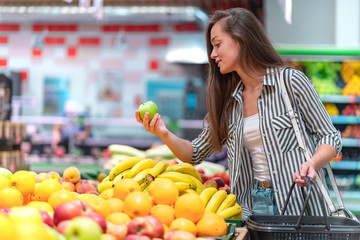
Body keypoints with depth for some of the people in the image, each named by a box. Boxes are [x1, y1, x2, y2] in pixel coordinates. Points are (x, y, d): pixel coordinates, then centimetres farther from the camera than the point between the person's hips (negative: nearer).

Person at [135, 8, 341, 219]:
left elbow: (330, 138, 0)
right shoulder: (228, 102, 13)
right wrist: (164, 134, -1)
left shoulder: (291, 81, -2)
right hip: (251, 207, 5)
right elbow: (196, 154, 16)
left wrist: (313, 164, -20)